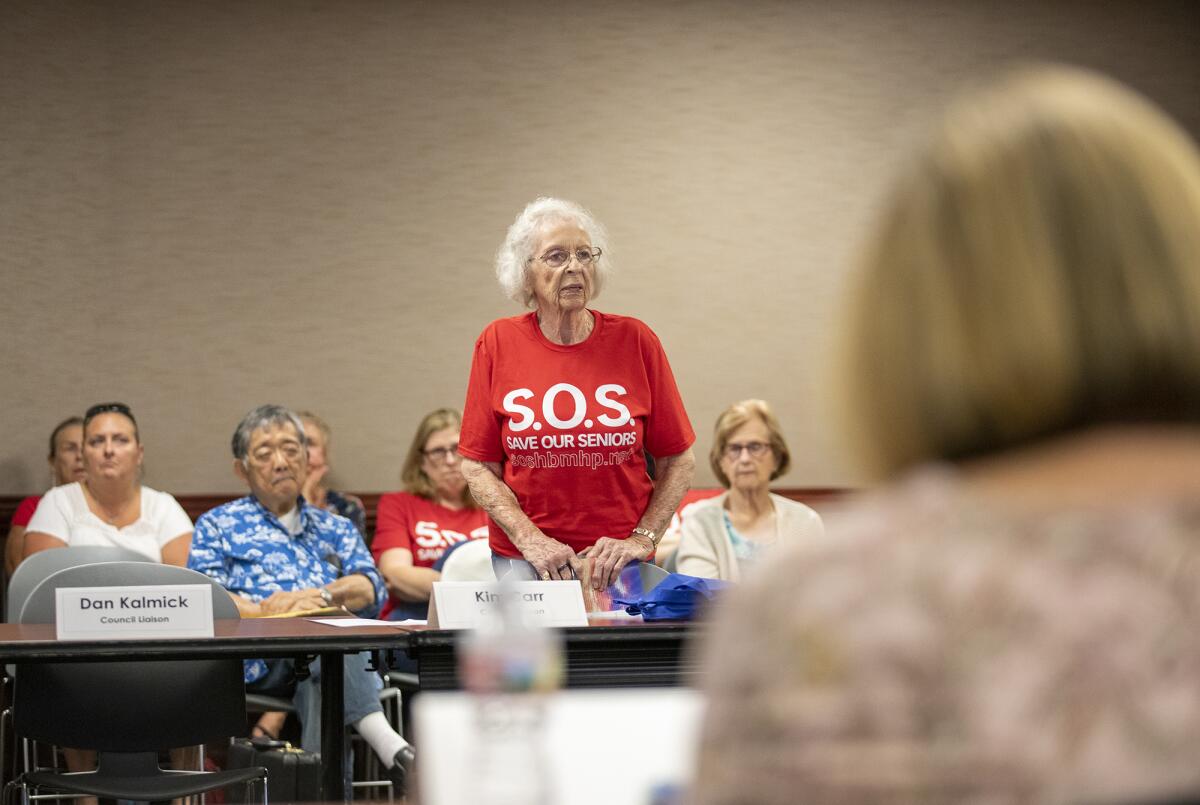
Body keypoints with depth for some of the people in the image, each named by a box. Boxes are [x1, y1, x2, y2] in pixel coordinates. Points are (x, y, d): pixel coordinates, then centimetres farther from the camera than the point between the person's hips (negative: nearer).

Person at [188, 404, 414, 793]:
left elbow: (371, 589, 10)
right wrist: (272, 611, -12)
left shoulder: (335, 528, 29)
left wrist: (319, 595, -10)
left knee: (318, 685, -35)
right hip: (259, 663, -3)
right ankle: (390, 748, -51)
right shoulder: (218, 524, 21)